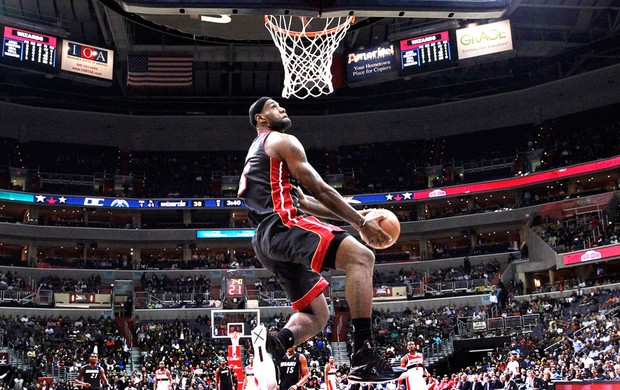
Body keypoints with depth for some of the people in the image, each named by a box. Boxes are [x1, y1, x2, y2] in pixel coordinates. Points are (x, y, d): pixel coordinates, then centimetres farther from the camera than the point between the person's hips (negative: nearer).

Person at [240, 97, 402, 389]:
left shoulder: (257, 152, 34)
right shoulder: (282, 141, 4)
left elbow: (302, 201, 32)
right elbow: (320, 190, -4)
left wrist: (353, 215, 28)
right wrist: (361, 223, 1)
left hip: (265, 241, 10)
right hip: (283, 224, -10)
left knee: (317, 315, 11)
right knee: (361, 257, -20)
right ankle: (364, 356, -30)